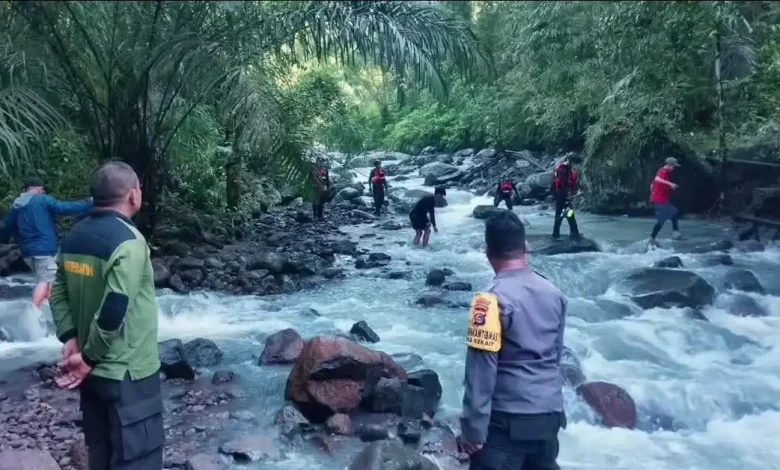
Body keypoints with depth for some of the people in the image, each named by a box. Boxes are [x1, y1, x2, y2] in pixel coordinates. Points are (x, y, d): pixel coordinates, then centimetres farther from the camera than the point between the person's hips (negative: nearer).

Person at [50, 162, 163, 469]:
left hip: (94, 371, 8)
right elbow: (114, 310, -26)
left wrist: (70, 338, 3)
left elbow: (59, 293, 10)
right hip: (127, 373, -8)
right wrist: (89, 357, -15)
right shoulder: (128, 241, -21)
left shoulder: (74, 237, 5)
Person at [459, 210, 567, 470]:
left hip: (508, 419, -6)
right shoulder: (554, 293, 2)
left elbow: (481, 369, -18)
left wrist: (473, 427, -12)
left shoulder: (492, 300, -18)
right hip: (550, 413, 7)